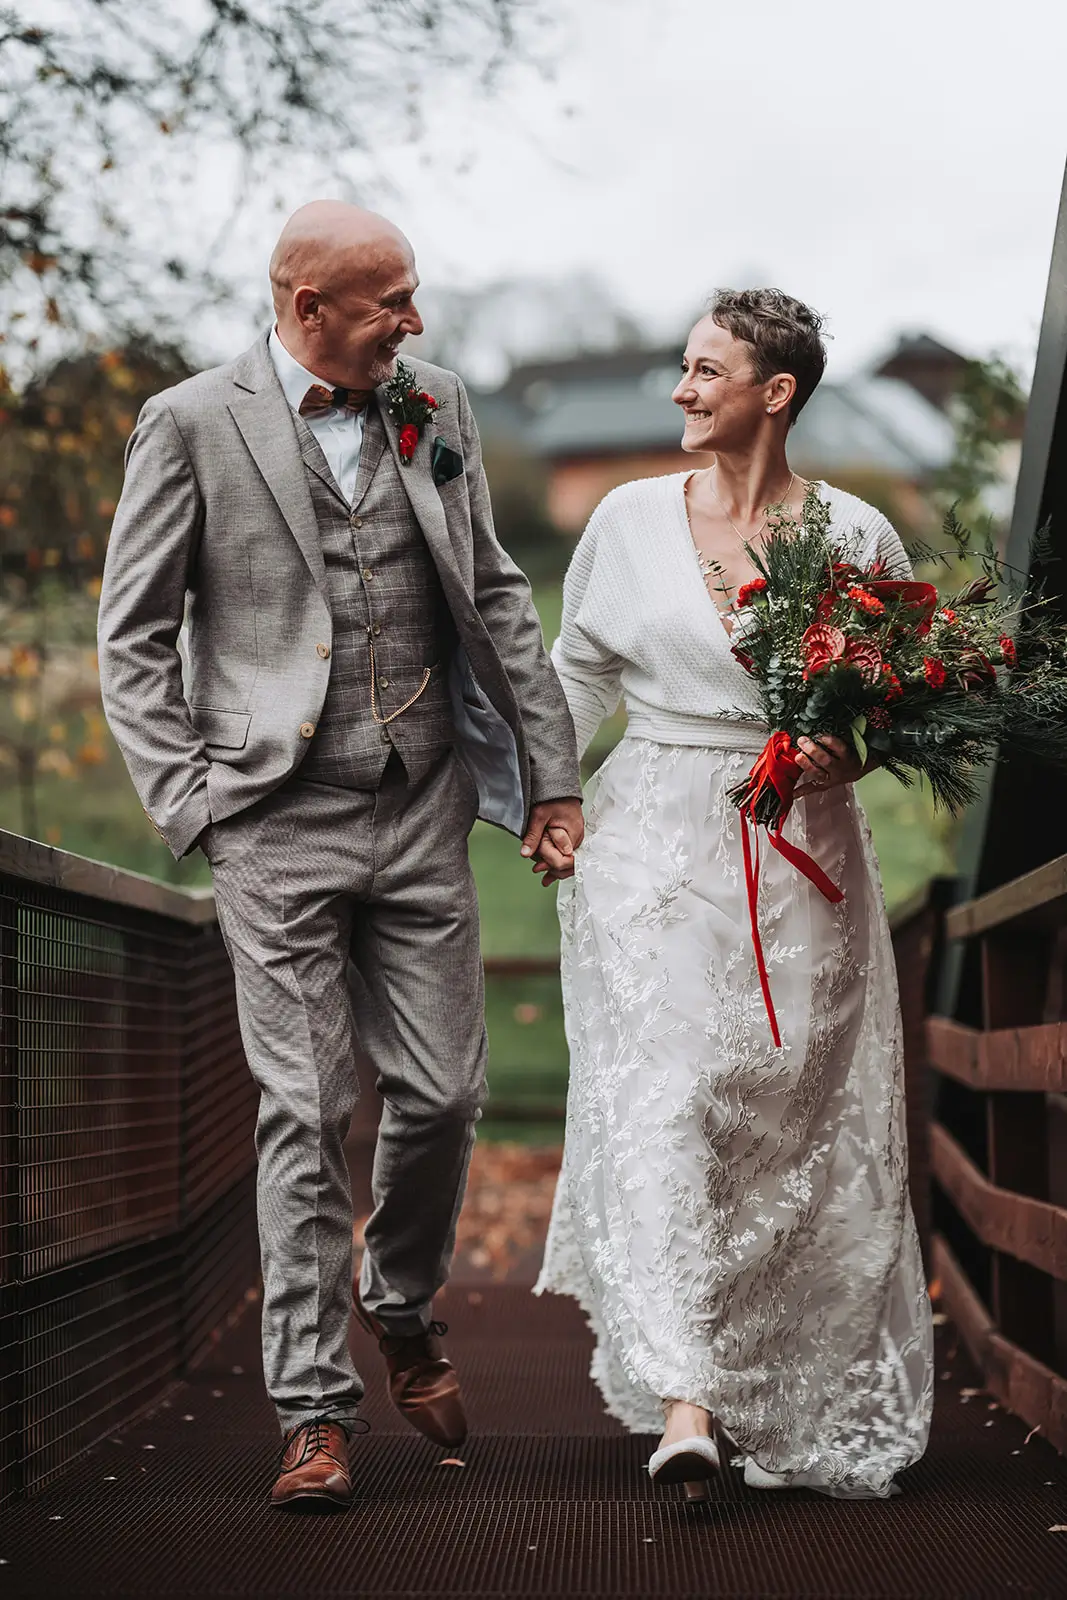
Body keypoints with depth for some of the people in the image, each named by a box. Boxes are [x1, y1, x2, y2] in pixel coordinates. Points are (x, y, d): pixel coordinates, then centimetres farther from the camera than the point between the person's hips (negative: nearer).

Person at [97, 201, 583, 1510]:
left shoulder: (434, 409, 8)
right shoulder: (191, 424, -4)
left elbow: (496, 596, 14)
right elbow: (132, 639, -1)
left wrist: (551, 768, 10)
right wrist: (190, 804, -7)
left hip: (424, 814, 4)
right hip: (281, 825, -4)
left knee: (444, 1094, 6)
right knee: (305, 1116, -2)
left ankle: (399, 1303, 34)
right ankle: (313, 1411, 7)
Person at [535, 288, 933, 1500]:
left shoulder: (855, 534, 1)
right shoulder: (632, 519, 5)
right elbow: (580, 670, 16)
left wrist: (854, 749, -11)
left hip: (797, 857, 0)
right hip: (655, 843, 0)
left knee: (797, 1124, 5)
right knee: (659, 1100, -14)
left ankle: (806, 1402, 24)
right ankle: (684, 1401, -17)